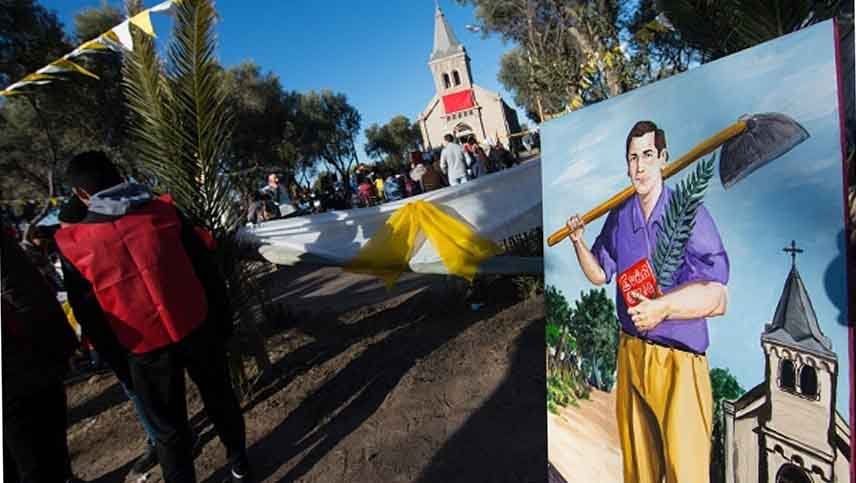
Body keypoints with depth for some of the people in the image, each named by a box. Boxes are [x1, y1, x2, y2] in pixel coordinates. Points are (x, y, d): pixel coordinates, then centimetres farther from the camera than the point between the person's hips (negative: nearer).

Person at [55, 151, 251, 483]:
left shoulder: (75, 244, -7)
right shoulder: (164, 211, -7)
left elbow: (88, 315, 2)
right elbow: (207, 271, -4)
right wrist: (223, 319, 8)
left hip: (146, 348, -1)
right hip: (197, 329, 2)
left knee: (168, 426, 18)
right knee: (220, 398, 23)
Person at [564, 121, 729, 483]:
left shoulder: (689, 213, -14)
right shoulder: (618, 217, 3)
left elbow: (717, 297, -16)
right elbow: (600, 274, 14)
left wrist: (663, 307, -27)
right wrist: (578, 242, -1)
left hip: (679, 361, -5)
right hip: (630, 352, 5)